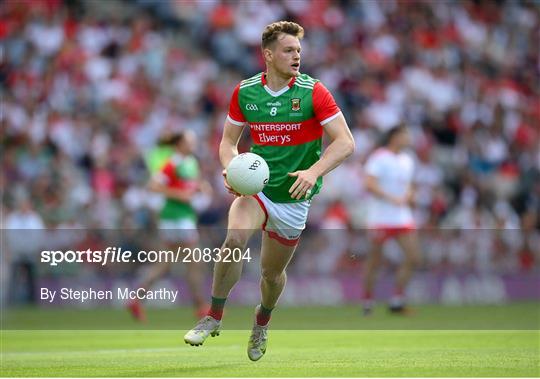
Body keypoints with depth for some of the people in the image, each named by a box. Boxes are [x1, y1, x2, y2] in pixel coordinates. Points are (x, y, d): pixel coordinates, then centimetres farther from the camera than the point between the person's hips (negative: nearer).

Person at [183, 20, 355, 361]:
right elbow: (229, 141, 9)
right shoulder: (245, 91, -3)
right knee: (235, 238, -30)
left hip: (293, 198, 0)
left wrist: (313, 172, -28)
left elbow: (345, 142, -13)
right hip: (256, 188, 0)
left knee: (272, 272, 11)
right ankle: (214, 317, -14)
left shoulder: (313, 92, -11)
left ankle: (262, 321, 45)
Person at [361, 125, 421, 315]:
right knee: (374, 261, 1)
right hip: (380, 218, -7)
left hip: (403, 218, 7)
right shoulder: (379, 157, -10)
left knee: (412, 257, -4)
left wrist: (408, 196, 2)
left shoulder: (407, 160, 14)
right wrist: (392, 199, -26)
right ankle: (367, 303, 13)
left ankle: (397, 301, 5)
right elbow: (370, 184, -19)